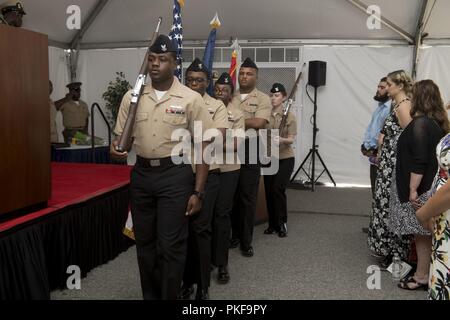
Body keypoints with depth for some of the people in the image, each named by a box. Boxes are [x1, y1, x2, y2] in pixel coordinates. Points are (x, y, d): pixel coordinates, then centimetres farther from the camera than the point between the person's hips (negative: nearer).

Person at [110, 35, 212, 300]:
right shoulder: (132, 97, 5)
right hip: (141, 174, 4)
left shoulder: (191, 99, -5)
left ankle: (171, 297, 17)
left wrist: (198, 191, -8)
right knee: (144, 241, 13)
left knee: (171, 244, 0)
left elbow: (203, 147, -4)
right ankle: (150, 295, 31)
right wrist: (117, 148, -13)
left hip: (176, 175, -4)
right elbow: (121, 137, 13)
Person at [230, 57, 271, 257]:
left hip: (250, 150, -3)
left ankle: (246, 241, 12)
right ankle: (235, 235, 24)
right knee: (232, 195, 10)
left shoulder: (263, 99, -1)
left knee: (248, 198, 2)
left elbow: (258, 123, -17)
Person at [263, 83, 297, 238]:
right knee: (268, 190, 5)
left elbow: (292, 139, -12)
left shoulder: (289, 116, -6)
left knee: (278, 189, -12)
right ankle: (272, 224, 19)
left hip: (285, 158, -3)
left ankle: (282, 223, 4)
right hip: (268, 158, 3)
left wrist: (281, 140, -32)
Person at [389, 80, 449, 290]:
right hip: (433, 185, 9)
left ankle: (422, 277, 10)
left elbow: (419, 161, -22)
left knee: (421, 232, 0)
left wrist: (413, 189, -20)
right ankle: (424, 273, 23)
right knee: (425, 232, 14)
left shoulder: (420, 123, -17)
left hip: (421, 188, -9)